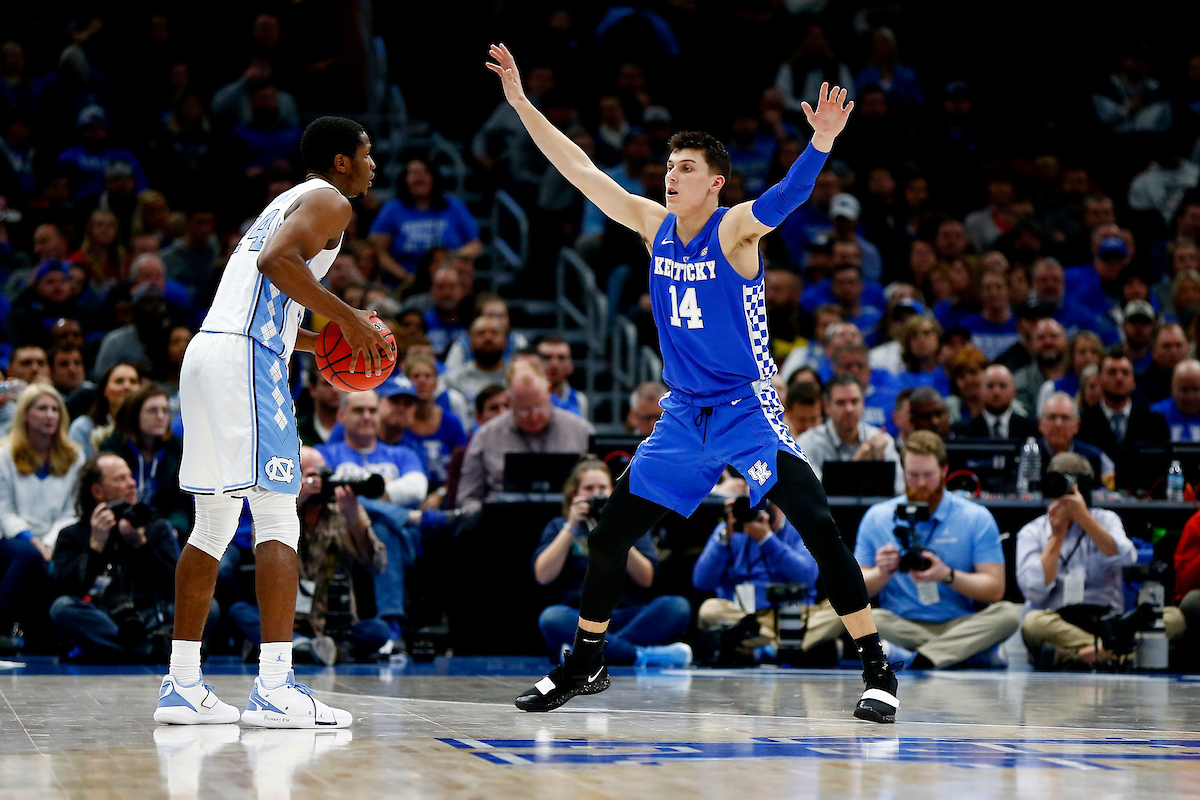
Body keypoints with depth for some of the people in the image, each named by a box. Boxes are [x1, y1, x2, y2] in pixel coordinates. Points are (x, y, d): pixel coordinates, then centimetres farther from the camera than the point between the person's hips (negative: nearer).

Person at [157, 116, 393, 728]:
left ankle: (182, 684, 13)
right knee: (277, 522, -11)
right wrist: (348, 317, -12)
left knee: (212, 527, 12)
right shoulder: (329, 201, 0)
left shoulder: (288, 202, 29)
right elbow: (277, 261, -19)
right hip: (246, 362, -10)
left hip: (206, 354, 10)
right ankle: (274, 689, -17)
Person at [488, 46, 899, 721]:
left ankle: (877, 668, -14)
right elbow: (580, 170, 6)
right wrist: (521, 102, 2)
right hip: (684, 412, 6)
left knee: (817, 525, -19)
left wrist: (822, 144, -52)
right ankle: (585, 665, 22)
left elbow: (787, 196, -32)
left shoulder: (735, 229, -12)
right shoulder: (654, 225, 4)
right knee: (611, 531, 6)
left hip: (748, 408, -6)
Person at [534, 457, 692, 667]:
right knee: (551, 618, -35)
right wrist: (571, 527, -1)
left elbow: (646, 579, 4)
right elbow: (543, 576, 0)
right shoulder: (559, 526, 18)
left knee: (677, 606, -27)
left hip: (628, 617, 1)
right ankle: (643, 655, -39)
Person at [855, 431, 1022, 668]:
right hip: (899, 626, 0)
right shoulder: (877, 518, 10)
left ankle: (922, 658, -41)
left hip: (958, 625, 0)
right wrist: (882, 573, -14)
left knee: (1009, 614, -29)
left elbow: (995, 589, -2)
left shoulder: (976, 518, 5)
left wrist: (948, 576, -18)